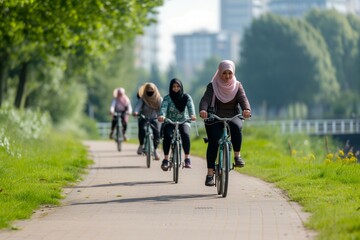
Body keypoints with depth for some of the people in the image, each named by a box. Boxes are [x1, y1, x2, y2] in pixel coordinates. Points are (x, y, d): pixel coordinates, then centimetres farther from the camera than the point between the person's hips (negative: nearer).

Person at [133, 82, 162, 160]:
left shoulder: (159, 99, -5)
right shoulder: (142, 99, -9)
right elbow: (138, 105, -26)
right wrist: (135, 112, -48)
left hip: (154, 119, 1)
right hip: (143, 118, -1)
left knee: (157, 133, -21)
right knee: (142, 129, -30)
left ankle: (155, 149, -2)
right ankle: (141, 145, -7)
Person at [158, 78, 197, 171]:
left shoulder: (186, 97, 0)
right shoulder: (167, 98, -2)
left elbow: (190, 106, -17)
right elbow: (163, 107, -19)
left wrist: (192, 115, -39)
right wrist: (162, 115, -42)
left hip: (183, 122, 0)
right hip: (169, 123, 0)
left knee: (185, 134, -32)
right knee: (167, 136, -31)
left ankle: (187, 159, -26)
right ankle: (165, 159, -23)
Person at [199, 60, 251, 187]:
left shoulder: (237, 86, 6)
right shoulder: (212, 86, 1)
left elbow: (243, 99, -10)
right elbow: (205, 99, -14)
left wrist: (246, 110, -33)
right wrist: (203, 110, -38)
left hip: (233, 118, 1)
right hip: (214, 119, -1)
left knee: (236, 127, -33)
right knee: (213, 142, -18)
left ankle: (237, 156, -18)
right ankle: (210, 173, -14)